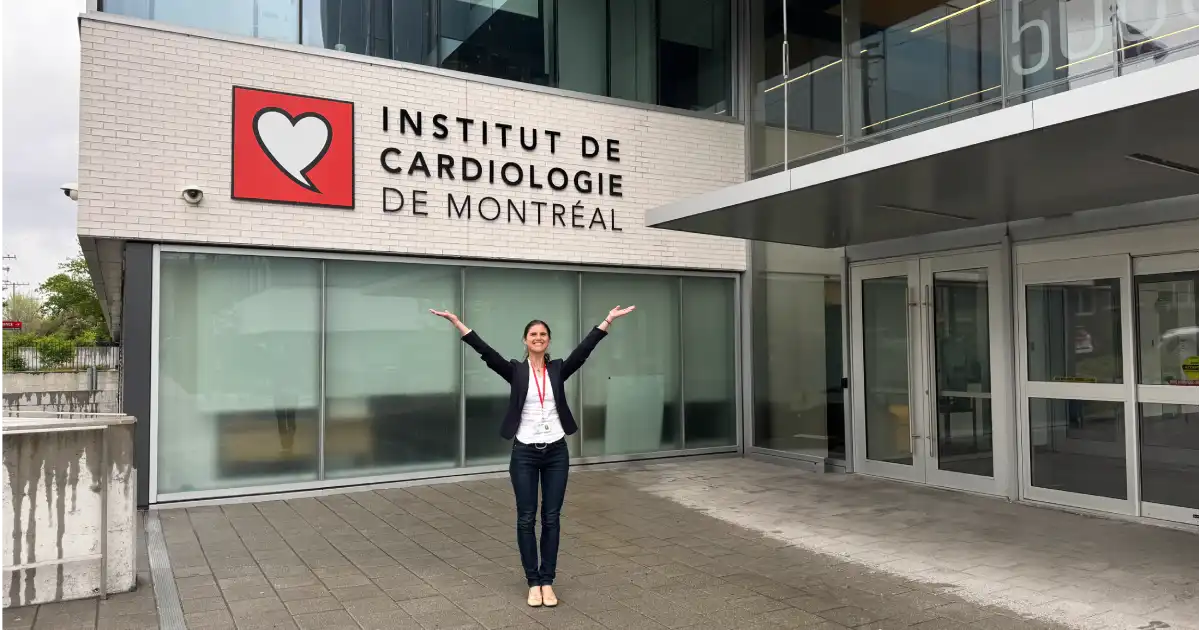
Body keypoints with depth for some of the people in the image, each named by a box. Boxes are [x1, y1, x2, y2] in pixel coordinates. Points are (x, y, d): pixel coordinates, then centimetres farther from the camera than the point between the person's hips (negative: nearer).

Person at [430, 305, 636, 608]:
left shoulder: (558, 369, 4)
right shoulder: (515, 370, -1)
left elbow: (585, 349, -7)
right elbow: (486, 352, -13)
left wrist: (608, 320, -18)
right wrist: (457, 323, -24)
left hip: (556, 451, 2)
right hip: (525, 453, -1)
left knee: (551, 518, 7)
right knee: (526, 518, 5)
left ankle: (547, 581, 19)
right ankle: (533, 582, 18)